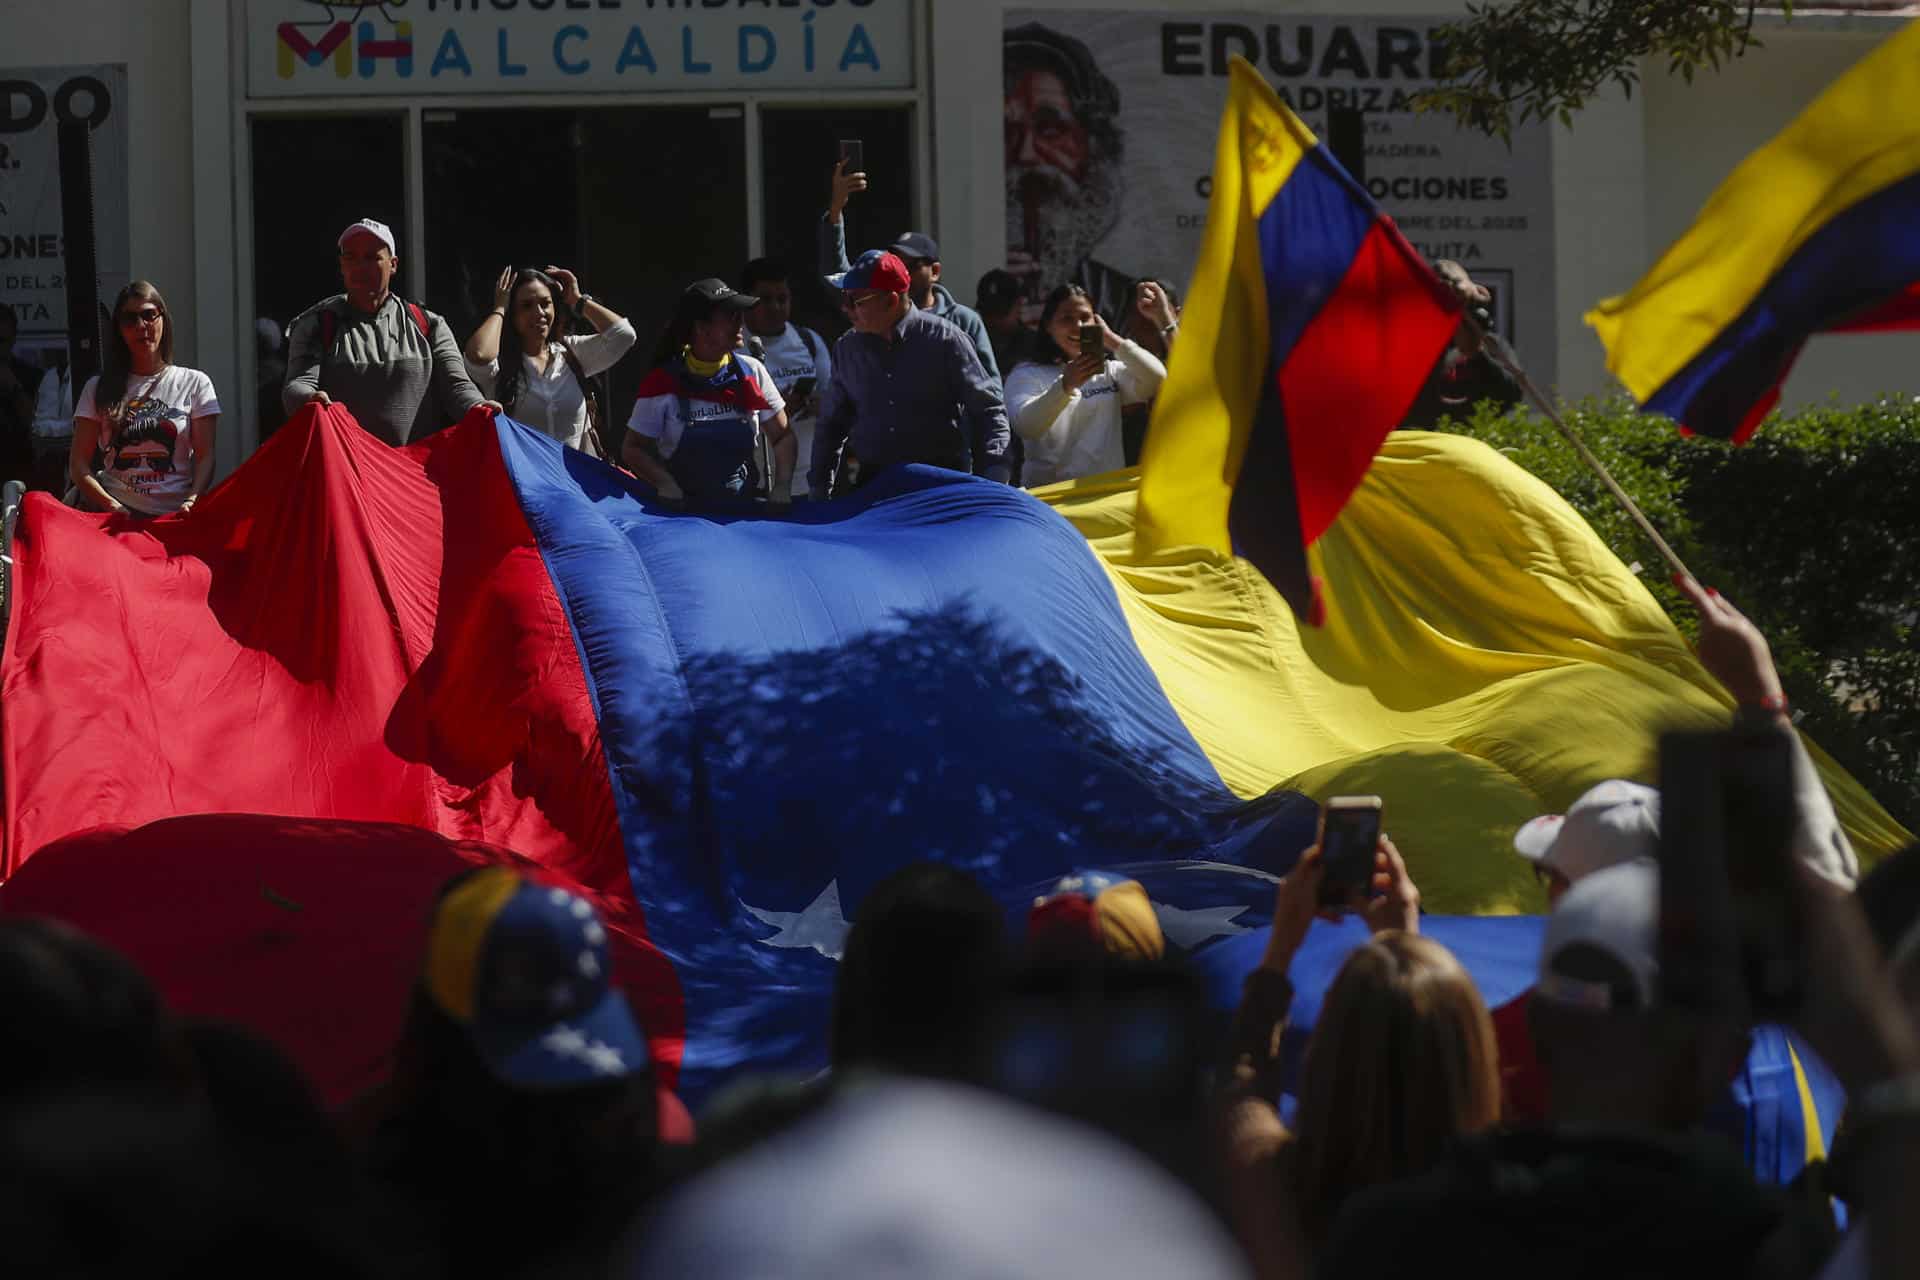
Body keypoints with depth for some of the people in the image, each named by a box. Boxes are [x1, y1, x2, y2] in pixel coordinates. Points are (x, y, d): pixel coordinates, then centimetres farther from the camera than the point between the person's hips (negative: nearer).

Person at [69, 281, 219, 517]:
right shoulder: (99, 388, 16)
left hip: (174, 515, -1)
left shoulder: (194, 383, 14)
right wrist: (112, 506, -9)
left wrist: (192, 502, -13)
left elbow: (205, 457, 7)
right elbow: (79, 463, 9)